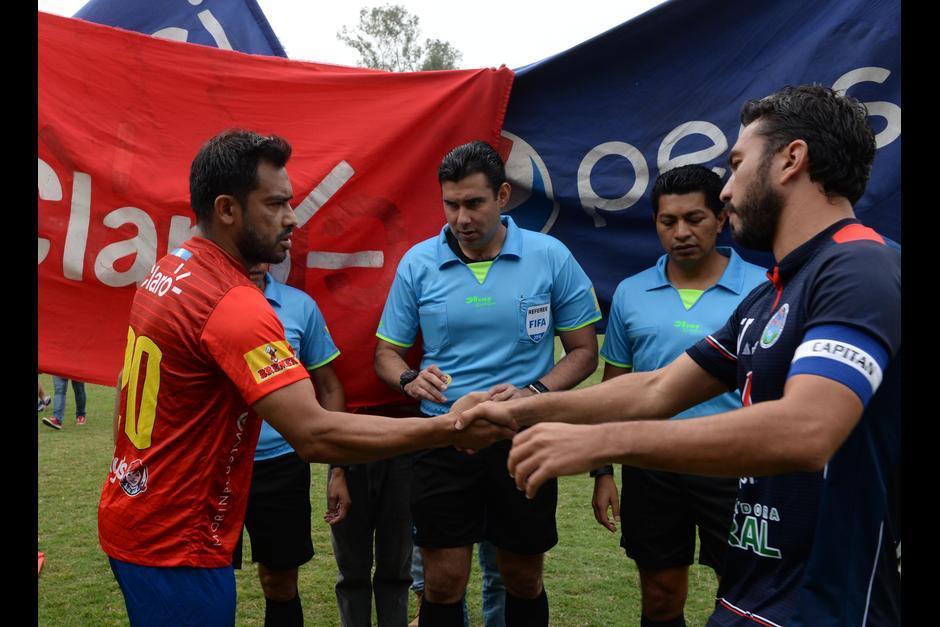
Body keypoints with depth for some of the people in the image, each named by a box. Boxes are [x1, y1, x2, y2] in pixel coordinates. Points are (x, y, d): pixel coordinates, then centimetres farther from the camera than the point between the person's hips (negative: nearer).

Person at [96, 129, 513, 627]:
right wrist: (449, 429, -30)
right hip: (175, 546, -9)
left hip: (129, 518, 9)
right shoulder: (233, 304, -27)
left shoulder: (165, 273, 3)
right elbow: (314, 434, -34)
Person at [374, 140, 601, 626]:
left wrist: (532, 394, -17)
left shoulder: (551, 258, -5)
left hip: (523, 442, 0)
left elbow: (584, 350, 0)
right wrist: (410, 379, -17)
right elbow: (386, 354, 6)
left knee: (523, 580, 15)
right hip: (443, 441, 1)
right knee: (443, 584, 7)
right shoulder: (417, 263, -1)